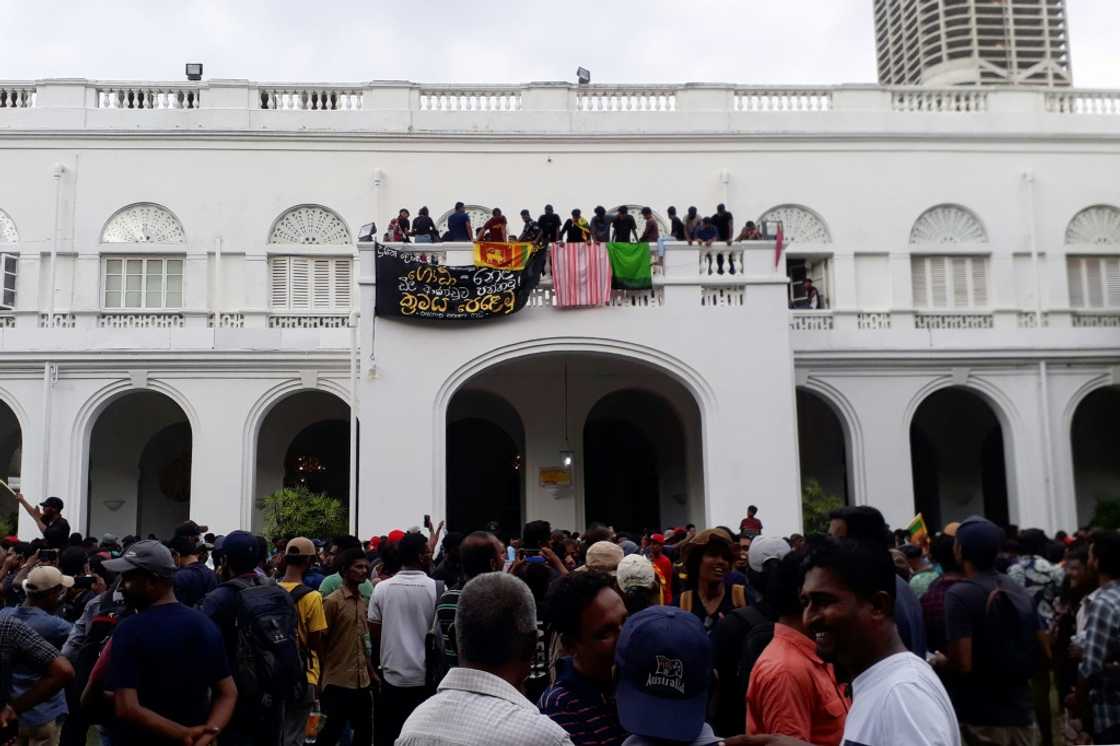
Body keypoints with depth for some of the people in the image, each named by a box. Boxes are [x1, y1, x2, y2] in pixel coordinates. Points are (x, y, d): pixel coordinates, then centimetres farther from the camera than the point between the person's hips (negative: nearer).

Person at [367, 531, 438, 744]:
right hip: (426, 676, -2)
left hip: (392, 675, 2)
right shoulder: (437, 589, -9)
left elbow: (374, 635, 4)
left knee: (389, 735, 11)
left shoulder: (381, 588, -2)